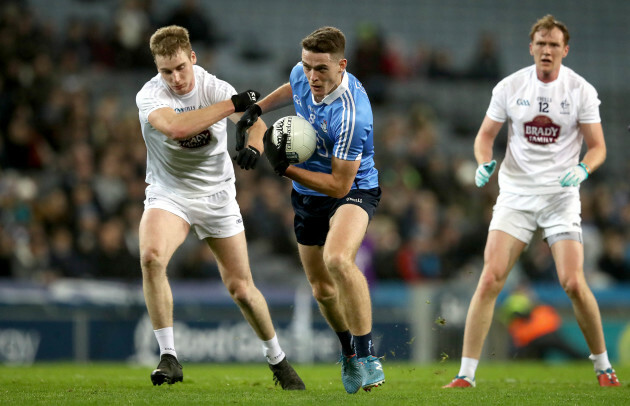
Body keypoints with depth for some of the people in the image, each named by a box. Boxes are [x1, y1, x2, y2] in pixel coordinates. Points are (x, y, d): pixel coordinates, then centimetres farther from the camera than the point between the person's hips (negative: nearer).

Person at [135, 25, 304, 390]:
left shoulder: (215, 87, -10)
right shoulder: (150, 95, -16)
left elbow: (253, 119, -25)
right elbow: (175, 127, -36)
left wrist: (254, 142, -49)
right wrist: (234, 103, -35)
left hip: (217, 196, 1)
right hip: (168, 193, -1)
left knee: (241, 288, 3)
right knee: (151, 255, -31)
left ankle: (277, 358, 28)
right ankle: (169, 357, -22)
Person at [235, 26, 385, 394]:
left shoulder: (351, 115, -34)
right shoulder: (302, 75, -12)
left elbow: (339, 185, -28)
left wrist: (284, 167, -28)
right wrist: (256, 109, 6)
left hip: (353, 191, -7)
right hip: (307, 196, 7)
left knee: (338, 259, -35)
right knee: (322, 288, 15)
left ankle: (366, 355, -24)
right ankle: (349, 353, 41)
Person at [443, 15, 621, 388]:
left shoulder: (581, 90, -3)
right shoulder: (509, 87, 1)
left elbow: (598, 146, 0)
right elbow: (486, 135, 10)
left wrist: (582, 169, -21)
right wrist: (484, 163, -11)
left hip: (561, 196, -1)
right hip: (515, 195, 1)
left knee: (573, 283, -13)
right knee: (490, 279, -12)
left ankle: (603, 366, 10)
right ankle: (466, 375, -10)